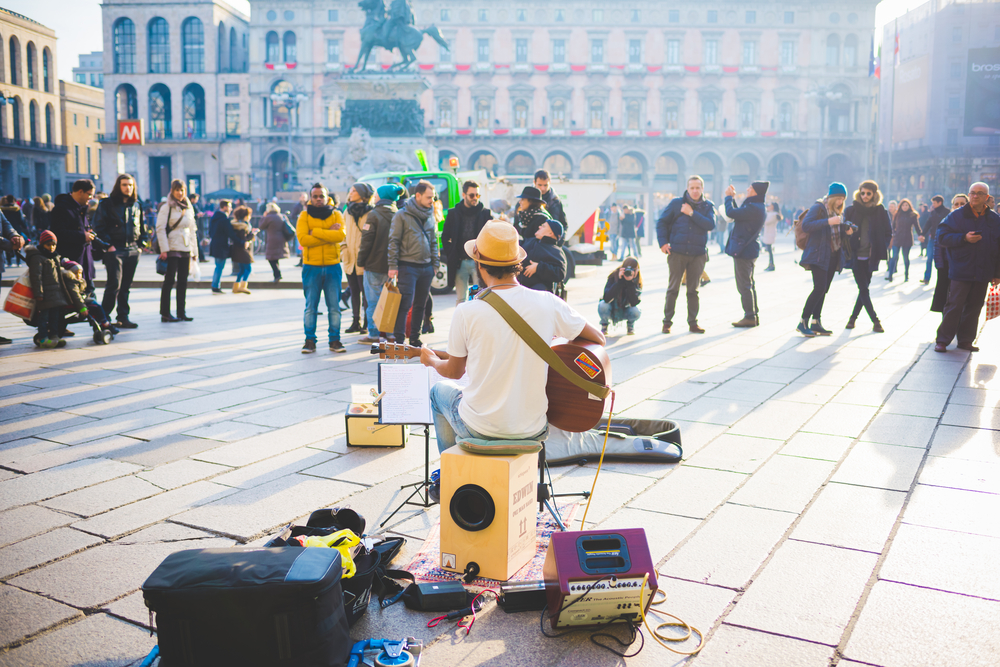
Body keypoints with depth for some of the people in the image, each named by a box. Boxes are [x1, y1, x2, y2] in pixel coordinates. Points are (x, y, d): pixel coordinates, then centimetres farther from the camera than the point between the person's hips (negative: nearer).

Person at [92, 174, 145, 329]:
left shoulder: (136, 205, 15)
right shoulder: (107, 204, -1)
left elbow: (141, 227, 22)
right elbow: (99, 227, -4)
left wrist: (140, 244, 11)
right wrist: (108, 245, -11)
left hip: (132, 251, 5)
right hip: (115, 250, -5)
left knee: (126, 287, 9)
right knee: (114, 284, -12)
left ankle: (123, 317, 14)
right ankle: (103, 317, -3)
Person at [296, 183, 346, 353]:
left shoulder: (336, 214, 5)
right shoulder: (304, 216, 2)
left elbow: (341, 235, -14)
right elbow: (303, 239, -14)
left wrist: (316, 232, -15)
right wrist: (328, 234, -14)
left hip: (332, 267, 1)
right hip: (311, 267, -1)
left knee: (334, 306, 3)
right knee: (310, 306, 2)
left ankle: (335, 340, 12)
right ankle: (310, 341, 11)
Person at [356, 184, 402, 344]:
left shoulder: (374, 215, -10)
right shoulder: (398, 215, 5)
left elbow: (366, 241, -12)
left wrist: (361, 261, -2)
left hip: (375, 266, -5)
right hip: (392, 267, 5)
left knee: (373, 302, 2)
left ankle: (374, 335, 5)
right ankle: (391, 334, 14)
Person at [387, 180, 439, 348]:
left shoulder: (430, 216, 12)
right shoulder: (402, 215, -5)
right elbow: (393, 241, -6)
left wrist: (436, 264, 13)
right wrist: (393, 266, -11)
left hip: (426, 268, 6)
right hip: (407, 266, -6)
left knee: (420, 305, 10)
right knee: (405, 304, -10)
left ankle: (414, 338, 19)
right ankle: (399, 340, -7)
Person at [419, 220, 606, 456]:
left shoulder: (466, 313, -16)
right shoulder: (547, 303, -11)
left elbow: (454, 371, 0)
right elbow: (599, 339, 1)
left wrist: (431, 360, 23)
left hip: (478, 428, -2)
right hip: (531, 430, 2)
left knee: (439, 390, 32)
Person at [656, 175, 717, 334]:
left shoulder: (708, 206, 5)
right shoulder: (676, 203, 2)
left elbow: (711, 225, -11)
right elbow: (662, 222, 6)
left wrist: (692, 213, -15)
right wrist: (663, 242, -5)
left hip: (698, 254, 1)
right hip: (677, 253, -1)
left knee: (693, 290, 8)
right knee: (673, 288, 1)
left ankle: (693, 323, 15)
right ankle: (667, 322, 9)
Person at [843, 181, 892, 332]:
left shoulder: (881, 211, 2)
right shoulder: (851, 210, 2)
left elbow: (888, 233, 8)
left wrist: (880, 249, -5)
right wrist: (848, 248, -8)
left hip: (871, 256, 1)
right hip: (856, 256, -1)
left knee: (864, 288, 5)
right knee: (863, 289, -5)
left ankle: (853, 317, 19)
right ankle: (875, 321, -2)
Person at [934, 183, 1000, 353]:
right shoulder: (956, 216, 0)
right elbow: (942, 236, -4)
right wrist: (964, 238, -18)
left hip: (982, 274, 3)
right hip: (961, 271, -3)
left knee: (974, 307, 8)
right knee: (954, 306, -5)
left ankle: (965, 340, 18)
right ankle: (942, 340, 3)